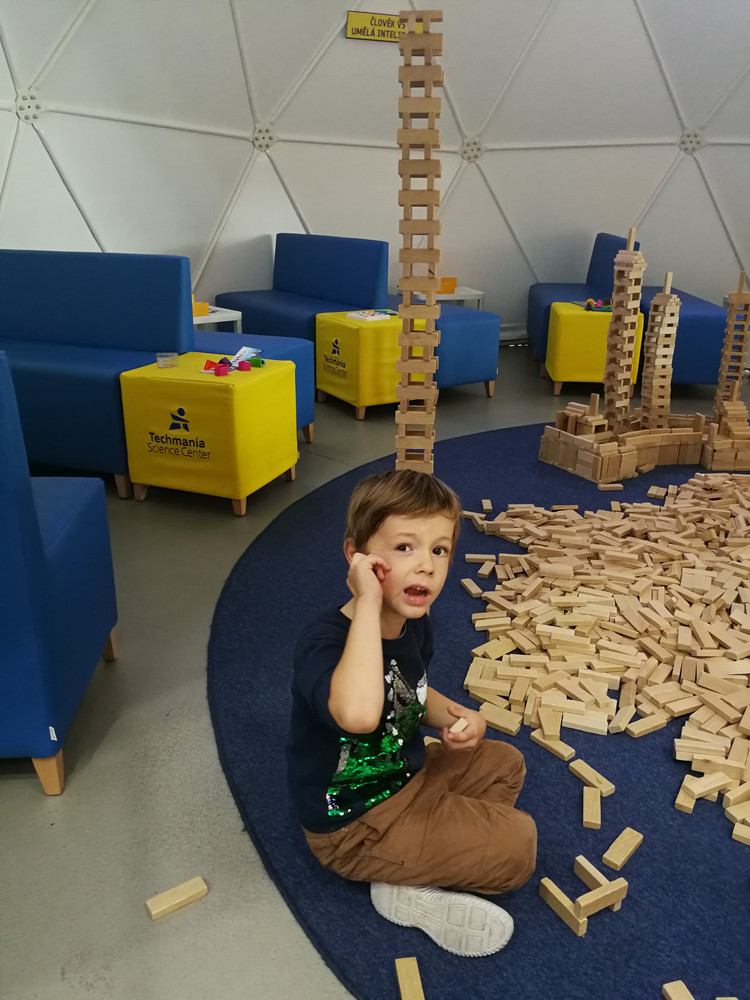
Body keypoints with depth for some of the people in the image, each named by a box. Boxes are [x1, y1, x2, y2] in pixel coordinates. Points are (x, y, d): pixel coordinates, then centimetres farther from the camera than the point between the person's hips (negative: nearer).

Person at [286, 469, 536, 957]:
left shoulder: (414, 624, -6)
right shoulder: (323, 642, -33)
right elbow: (358, 713, -57)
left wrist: (451, 715, -6)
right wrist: (368, 601, -48)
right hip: (354, 827, -8)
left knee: (506, 764, 18)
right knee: (518, 843, -10)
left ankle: (423, 862, 7)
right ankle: (409, 890, 5)